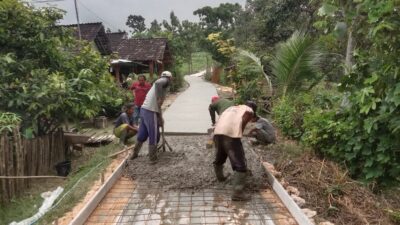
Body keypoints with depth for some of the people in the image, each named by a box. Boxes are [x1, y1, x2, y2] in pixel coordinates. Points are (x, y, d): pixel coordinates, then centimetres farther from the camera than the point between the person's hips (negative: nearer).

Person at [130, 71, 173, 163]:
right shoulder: (165, 80, 0)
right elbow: (157, 83, -29)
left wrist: (160, 118, 29)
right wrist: (159, 98, -26)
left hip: (144, 110, 9)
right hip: (150, 112, -9)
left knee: (142, 134, 22)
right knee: (154, 136, 4)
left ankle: (134, 153, 36)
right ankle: (153, 158, 13)